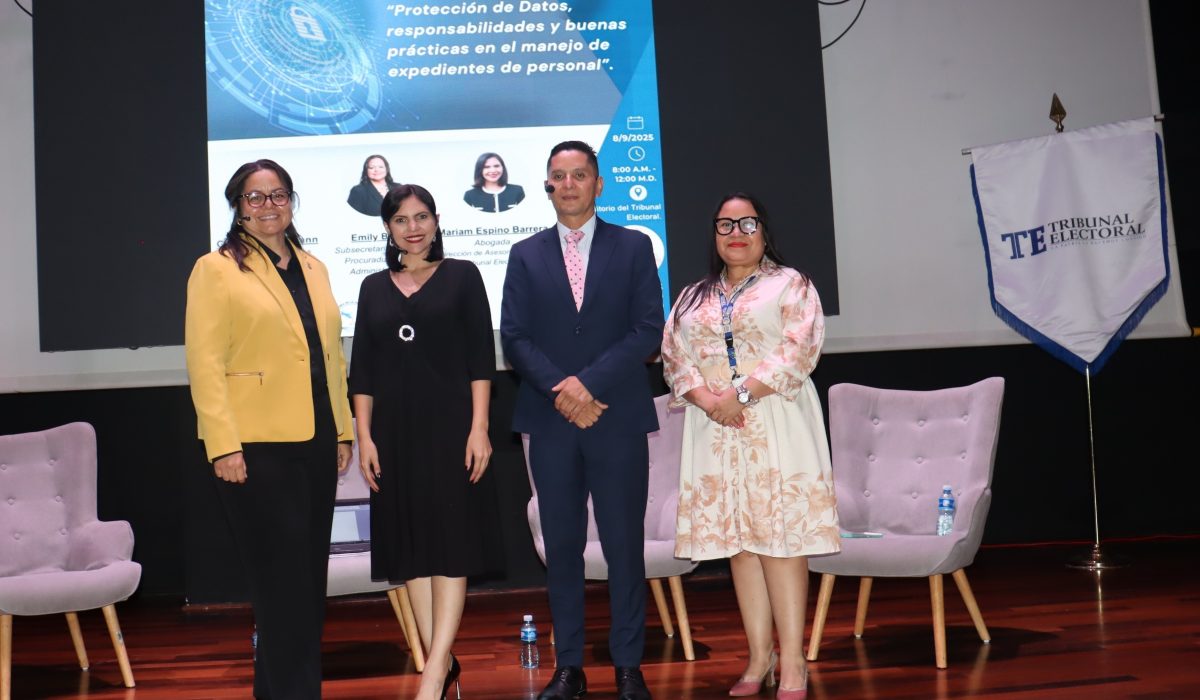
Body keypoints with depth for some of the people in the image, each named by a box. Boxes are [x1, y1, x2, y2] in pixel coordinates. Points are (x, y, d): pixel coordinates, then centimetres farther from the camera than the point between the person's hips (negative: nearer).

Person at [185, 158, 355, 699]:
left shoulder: (313, 269, 15)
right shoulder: (216, 269, -1)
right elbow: (204, 363, -9)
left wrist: (343, 430, 12)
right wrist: (223, 445, -16)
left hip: (316, 444, 6)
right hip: (256, 448, -6)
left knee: (309, 579, 10)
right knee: (282, 582, -3)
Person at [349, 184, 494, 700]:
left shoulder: (461, 276, 4)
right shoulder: (374, 288, 12)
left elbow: (480, 356, -2)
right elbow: (362, 370, 10)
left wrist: (479, 426, -10)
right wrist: (364, 436, 2)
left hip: (449, 423, -4)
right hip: (394, 428, 4)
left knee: (448, 539, -7)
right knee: (409, 541, 3)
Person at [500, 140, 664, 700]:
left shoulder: (633, 247, 6)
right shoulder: (526, 255, 11)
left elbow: (649, 330, -3)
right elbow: (513, 337, 3)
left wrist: (589, 382, -13)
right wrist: (560, 390, -11)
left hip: (618, 419, -1)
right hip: (551, 422, 2)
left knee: (624, 545, 2)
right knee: (562, 547, 6)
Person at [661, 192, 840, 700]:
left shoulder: (790, 284, 6)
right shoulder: (692, 297, 18)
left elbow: (799, 349, -8)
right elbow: (674, 357, 8)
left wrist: (742, 392, -16)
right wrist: (706, 398, -11)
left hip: (775, 424, -4)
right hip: (715, 429, 4)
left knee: (779, 536, -8)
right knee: (738, 540, 3)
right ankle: (760, 656, 9)